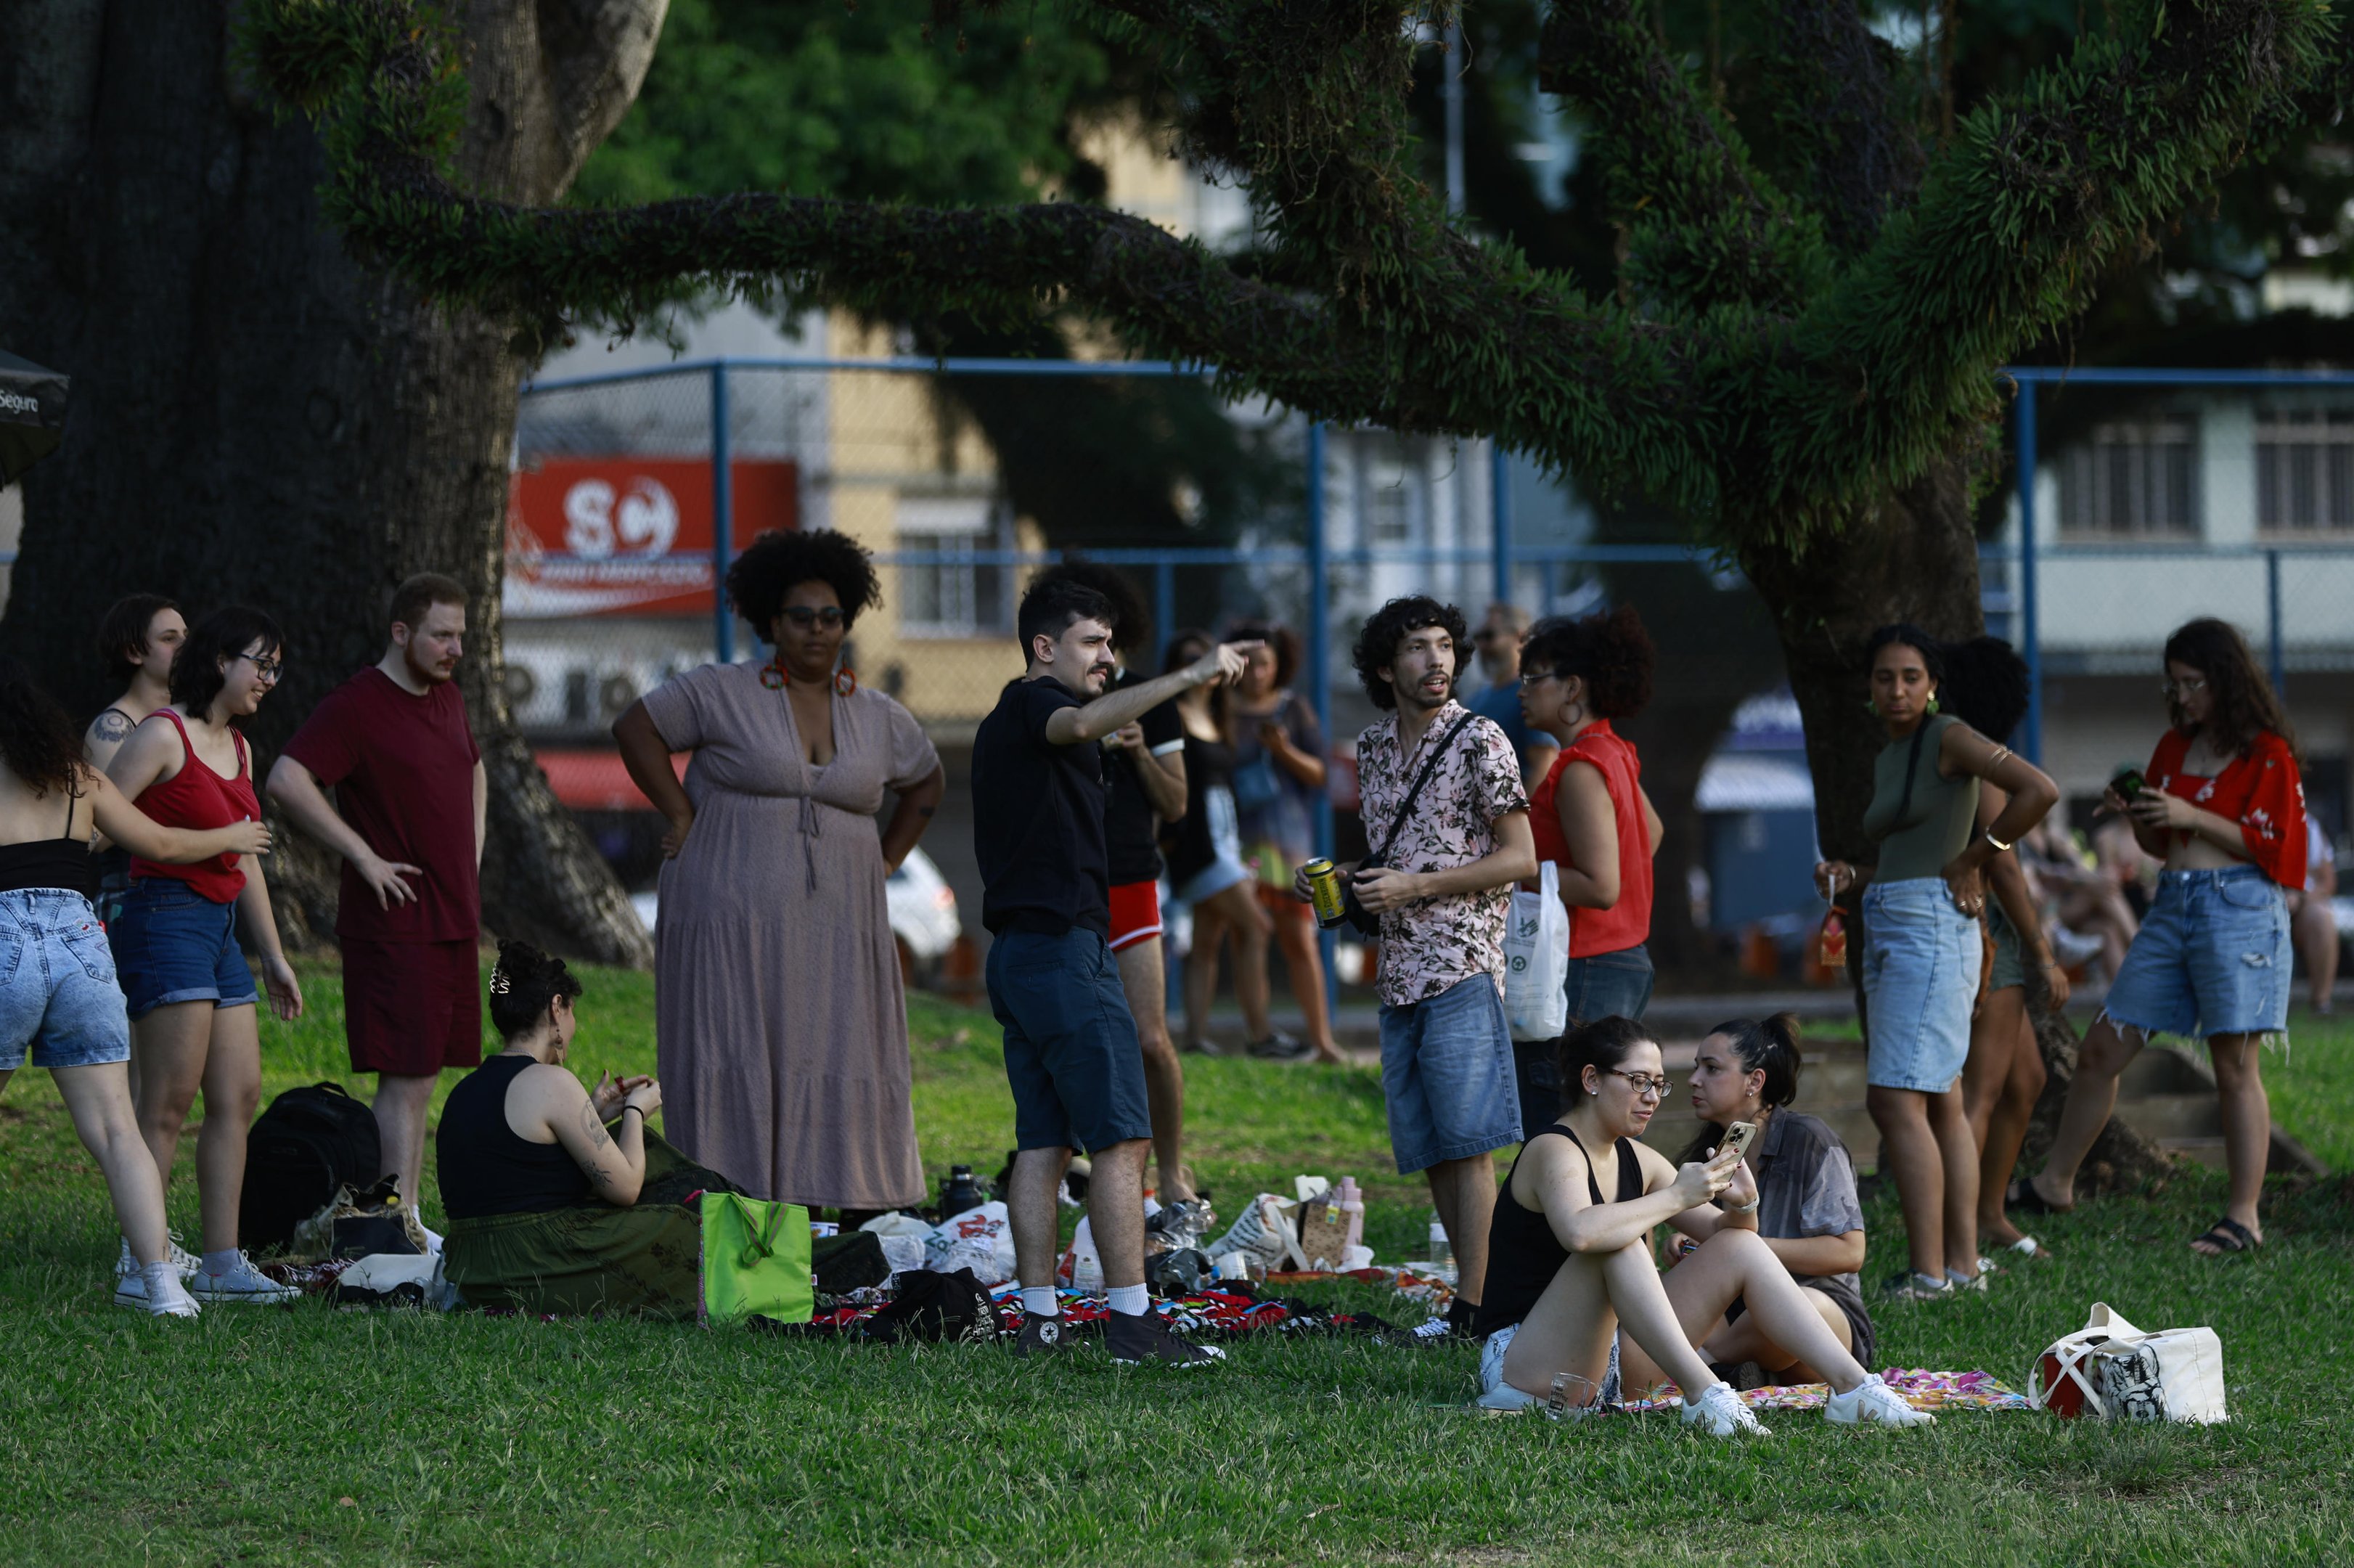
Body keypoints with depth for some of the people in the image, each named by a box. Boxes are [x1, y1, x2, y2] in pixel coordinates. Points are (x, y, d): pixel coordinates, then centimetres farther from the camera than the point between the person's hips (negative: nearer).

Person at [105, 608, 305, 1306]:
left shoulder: (237, 747, 17)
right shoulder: (164, 735, -9)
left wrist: (274, 956, 26)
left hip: (219, 927, 9)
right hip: (166, 918, -9)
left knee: (239, 1098, 6)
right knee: (169, 1105, -10)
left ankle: (222, 1264, 10)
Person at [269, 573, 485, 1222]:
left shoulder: (447, 698, 15)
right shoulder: (356, 705, -12)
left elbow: (474, 771, 35)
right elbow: (287, 782, -23)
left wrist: (472, 850, 19)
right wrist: (364, 857, -19)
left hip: (453, 920, 8)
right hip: (394, 922, -8)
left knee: (423, 1077, 10)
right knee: (405, 1080, -10)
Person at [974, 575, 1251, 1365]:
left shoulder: (1003, 726, 22)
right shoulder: (1032, 703, -8)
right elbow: (1079, 723, -32)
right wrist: (1189, 676, -37)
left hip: (1016, 951, 10)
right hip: (1065, 945, -10)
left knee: (1043, 1142, 7)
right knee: (1120, 1137, -10)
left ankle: (1038, 1321, 3)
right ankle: (1133, 1322, -14)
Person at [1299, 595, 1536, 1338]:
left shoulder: (1479, 742, -6)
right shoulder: (1373, 747, 15)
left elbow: (1519, 859, -9)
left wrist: (1416, 886, -15)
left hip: (1463, 968, -7)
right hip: (1398, 973, 7)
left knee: (1467, 1143, -10)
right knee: (1428, 1150, 7)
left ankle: (1473, 1306, -12)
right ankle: (1469, 1294, 14)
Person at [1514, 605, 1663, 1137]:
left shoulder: (1581, 770, -17)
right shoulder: (1614, 754, 13)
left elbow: (1600, 887, -22)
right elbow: (1652, 831, 32)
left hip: (1585, 971, -10)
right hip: (1628, 963, 10)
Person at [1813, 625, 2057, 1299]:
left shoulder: (1947, 738, -7)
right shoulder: (1886, 759, 19)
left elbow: (2039, 790, -18)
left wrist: (1973, 861, -11)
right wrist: (1851, 876, 6)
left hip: (1931, 927, -10)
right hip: (1888, 930, 10)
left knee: (1896, 1099, -16)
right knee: (1940, 1103, 9)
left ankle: (1929, 1273, -18)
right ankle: (1963, 1262, 10)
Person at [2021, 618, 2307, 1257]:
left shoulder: (2267, 754, -3)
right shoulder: (2174, 747, 17)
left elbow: (2272, 845, -8)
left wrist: (2192, 817, -14)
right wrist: (2133, 815, 2)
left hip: (2239, 909, -7)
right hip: (2173, 908, 7)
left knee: (2236, 1067, -7)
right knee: (2102, 1050, 6)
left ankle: (2244, 1217, -4)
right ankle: (2054, 1184, 16)